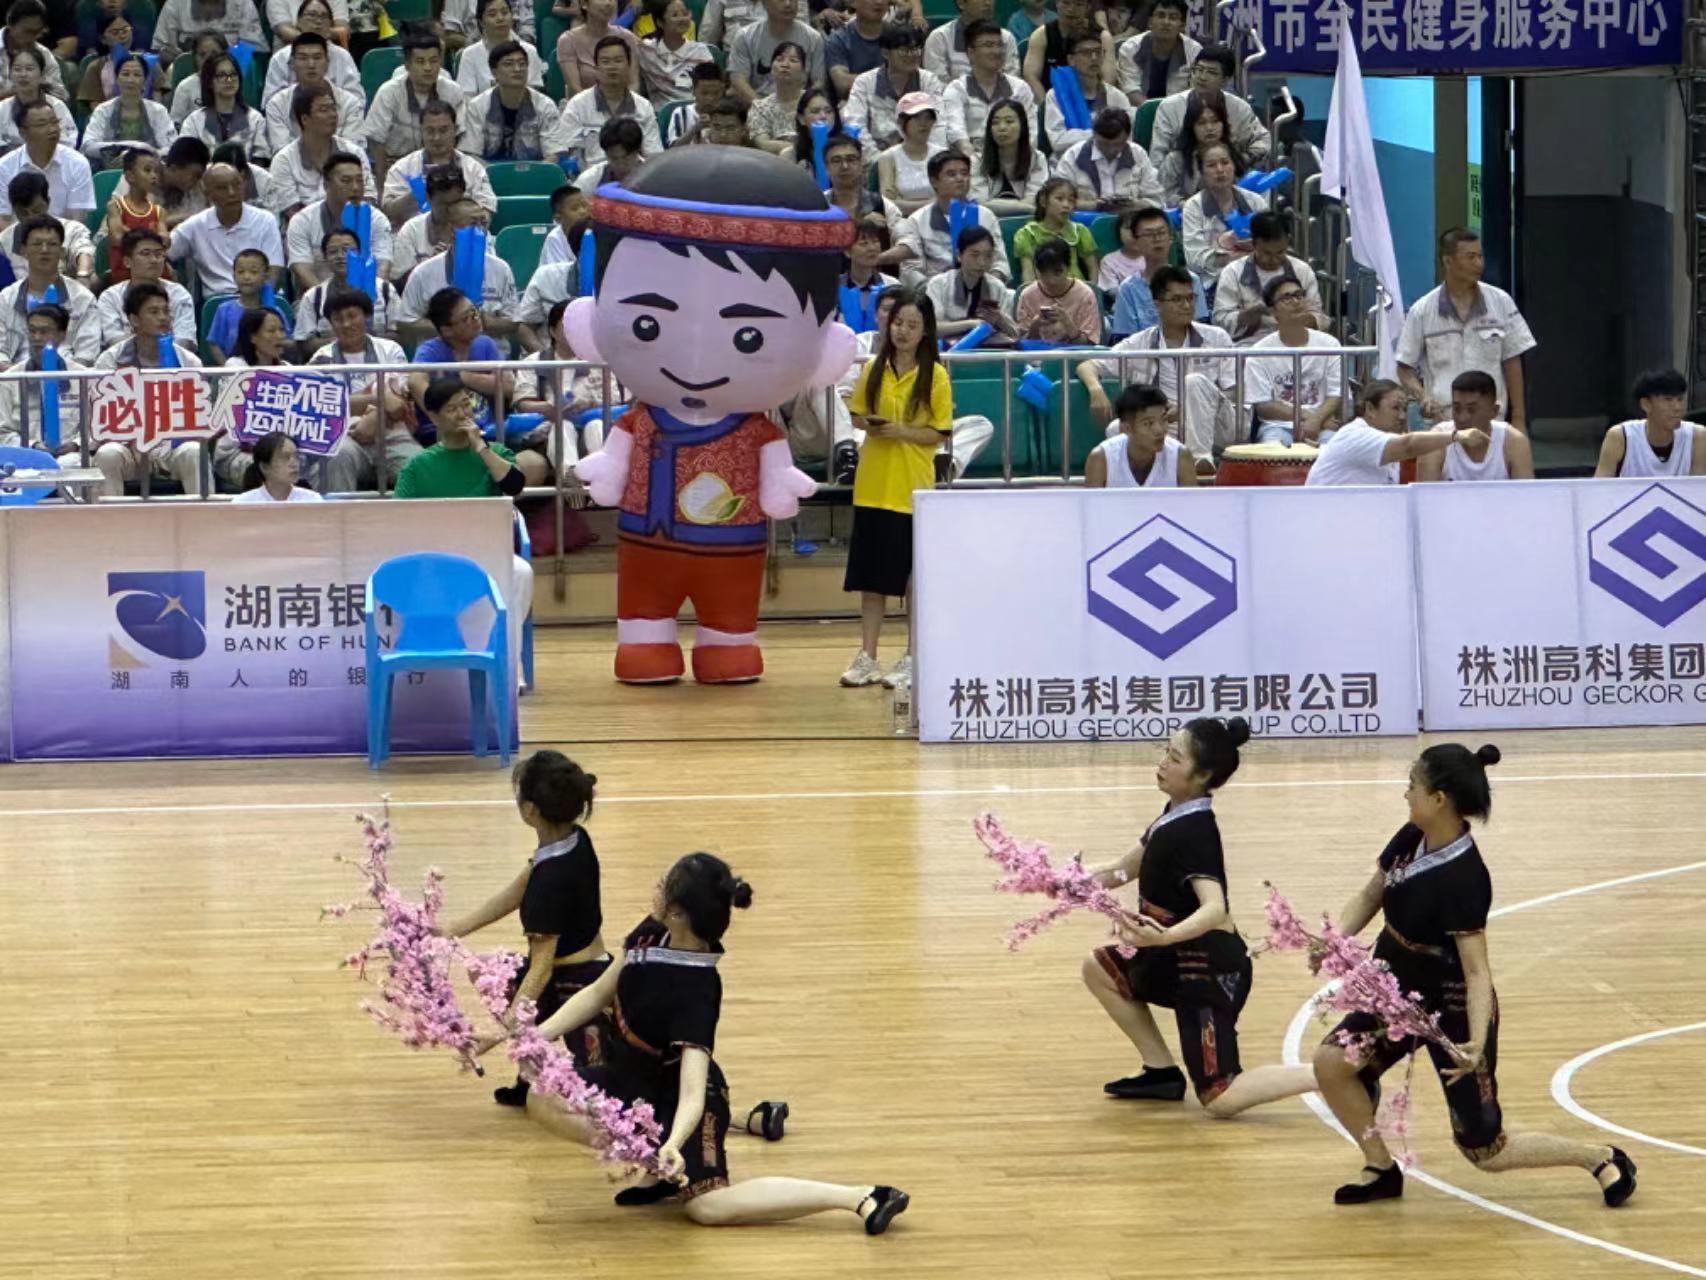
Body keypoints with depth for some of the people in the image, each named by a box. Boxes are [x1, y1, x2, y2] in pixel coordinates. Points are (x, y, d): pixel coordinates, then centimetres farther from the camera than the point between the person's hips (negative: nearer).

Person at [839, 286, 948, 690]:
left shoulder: (935, 376, -5)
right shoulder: (873, 370, 5)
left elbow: (940, 434, -5)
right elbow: (857, 415, 12)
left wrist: (902, 431, -20)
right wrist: (868, 425, -9)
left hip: (914, 489, -3)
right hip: (873, 486, 3)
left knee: (914, 576, 2)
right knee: (871, 575, 7)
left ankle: (912, 659, 11)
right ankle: (867, 657, 14)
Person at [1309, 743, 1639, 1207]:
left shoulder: (1463, 878, -30)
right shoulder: (1411, 839, -7)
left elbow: (1477, 971, -30)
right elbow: (1369, 897, 7)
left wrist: (1477, 1043, -42)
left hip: (1453, 1012, -7)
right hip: (1401, 995, 7)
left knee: (1485, 1151, 1)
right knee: (1331, 1061, -13)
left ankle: (1602, 1160, 21)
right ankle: (1380, 1170, 7)